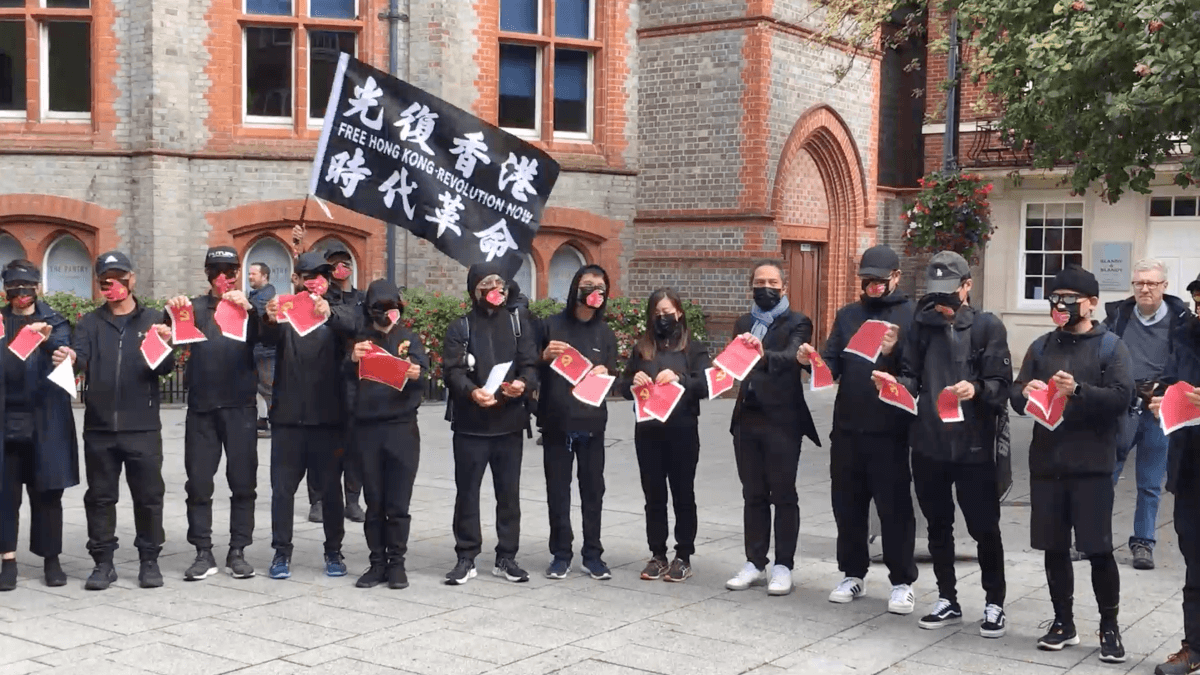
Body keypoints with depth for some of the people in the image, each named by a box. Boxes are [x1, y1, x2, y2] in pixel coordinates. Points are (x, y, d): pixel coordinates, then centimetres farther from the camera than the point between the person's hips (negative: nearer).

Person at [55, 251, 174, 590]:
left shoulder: (153, 320, 5)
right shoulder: (90, 322, 9)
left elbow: (166, 369, -3)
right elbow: (80, 357, -7)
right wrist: (68, 359, -30)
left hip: (142, 427, -1)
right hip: (99, 427, 1)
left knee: (148, 496, 4)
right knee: (100, 497, 7)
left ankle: (149, 560, 16)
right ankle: (103, 562, 17)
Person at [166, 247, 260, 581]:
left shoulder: (247, 308, 7)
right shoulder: (195, 307, 12)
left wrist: (249, 309, -29)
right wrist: (172, 313, -19)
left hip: (240, 407, -1)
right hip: (201, 407, 1)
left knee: (243, 483, 2)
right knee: (198, 483, 2)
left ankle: (238, 552, 11)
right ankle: (203, 554, 9)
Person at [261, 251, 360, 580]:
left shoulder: (338, 314, 7)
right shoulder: (285, 312, 7)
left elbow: (352, 326, -17)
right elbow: (269, 338, -13)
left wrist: (329, 313, -40)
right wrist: (270, 321, -38)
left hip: (328, 417, 0)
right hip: (288, 416, 0)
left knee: (330, 488, 6)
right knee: (282, 488, 2)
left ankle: (334, 551, 17)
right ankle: (281, 552, 12)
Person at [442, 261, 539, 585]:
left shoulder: (518, 325, 12)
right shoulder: (460, 328, 4)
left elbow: (530, 365, 2)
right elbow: (453, 370, -8)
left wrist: (523, 383, -21)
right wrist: (471, 392, -29)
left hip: (509, 424, 2)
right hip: (470, 425, -2)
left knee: (509, 493, 8)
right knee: (467, 492, 3)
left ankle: (506, 557, 18)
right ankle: (466, 558, 13)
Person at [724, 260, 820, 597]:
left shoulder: (797, 323, -3)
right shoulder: (743, 324, 15)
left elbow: (791, 357, -22)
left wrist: (764, 356, -41)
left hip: (781, 420, -5)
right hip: (746, 418, 5)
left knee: (783, 495, 1)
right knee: (753, 495, 10)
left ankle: (783, 566, 7)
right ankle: (755, 563, 18)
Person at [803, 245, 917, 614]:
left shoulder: (911, 315, -1)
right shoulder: (847, 315, 14)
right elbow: (832, 365, 8)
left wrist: (894, 352, -27)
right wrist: (813, 360, -13)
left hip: (889, 432, -5)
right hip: (847, 428, 5)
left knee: (895, 508, 1)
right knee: (847, 504, 12)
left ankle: (902, 582, 13)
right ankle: (853, 574, 25)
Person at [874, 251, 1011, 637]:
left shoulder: (988, 326, -4)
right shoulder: (922, 324, 8)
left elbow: (1001, 383, -9)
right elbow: (911, 374, 8)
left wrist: (976, 389, -28)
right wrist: (897, 383, -13)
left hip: (972, 444, -4)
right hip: (927, 441, 4)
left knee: (984, 527, 4)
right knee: (938, 525, 13)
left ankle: (994, 604, 19)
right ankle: (947, 600, 26)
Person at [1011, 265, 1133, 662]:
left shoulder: (1110, 347, 0)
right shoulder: (1041, 347, 12)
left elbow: (1121, 397, -12)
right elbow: (1016, 398, 9)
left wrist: (1078, 390, -25)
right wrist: (1025, 392, -13)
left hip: (1091, 464, -4)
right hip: (1046, 462, 4)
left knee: (1098, 549, -2)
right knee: (1054, 547, 9)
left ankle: (1109, 627, 13)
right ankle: (1063, 622, 23)